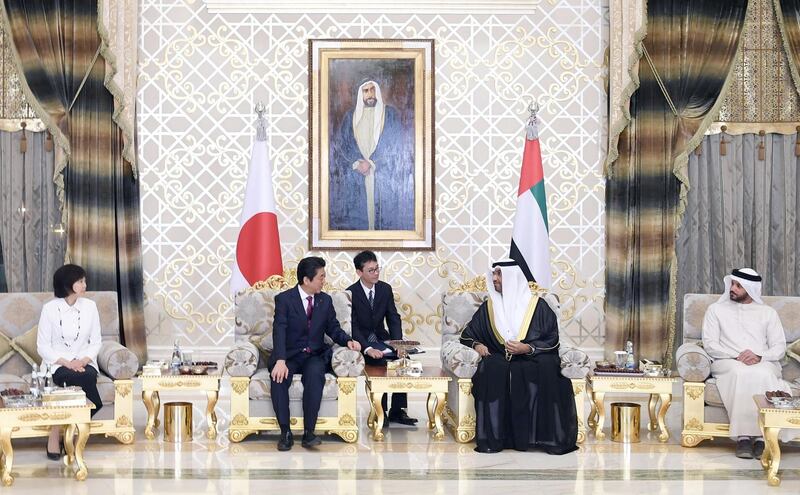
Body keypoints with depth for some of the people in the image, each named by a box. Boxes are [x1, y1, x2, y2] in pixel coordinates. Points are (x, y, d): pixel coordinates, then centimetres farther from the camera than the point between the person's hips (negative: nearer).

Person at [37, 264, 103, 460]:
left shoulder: (89, 306, 4)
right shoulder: (50, 308, -5)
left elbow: (95, 342, 6)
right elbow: (43, 346, -4)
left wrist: (84, 361, -13)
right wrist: (67, 363, -17)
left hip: (84, 362, 3)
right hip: (57, 364, -3)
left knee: (89, 376, -32)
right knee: (84, 378, -33)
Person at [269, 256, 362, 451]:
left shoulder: (325, 300, 9)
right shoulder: (284, 299, -5)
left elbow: (333, 328, 14)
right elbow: (279, 331, -17)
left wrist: (348, 340, -10)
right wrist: (280, 361, -32)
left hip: (315, 356, 2)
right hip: (289, 355, -2)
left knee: (314, 374, -33)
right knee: (279, 376, -34)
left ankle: (309, 433, -31)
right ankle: (285, 432, -26)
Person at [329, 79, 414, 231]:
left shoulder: (390, 113, 7)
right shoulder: (351, 116, 14)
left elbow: (396, 144, -2)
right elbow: (341, 143, 5)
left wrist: (371, 163, -12)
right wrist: (357, 163, -12)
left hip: (385, 176, -2)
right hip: (356, 175, 2)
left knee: (385, 212, -8)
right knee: (358, 213, -5)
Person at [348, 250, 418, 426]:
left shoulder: (385, 289, 5)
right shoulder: (351, 293, -10)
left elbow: (394, 318, 4)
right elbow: (353, 327, -16)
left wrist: (398, 343, -14)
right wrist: (368, 349, -31)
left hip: (381, 338, 5)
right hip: (361, 341, -4)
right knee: (380, 362, -31)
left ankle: (397, 411, -13)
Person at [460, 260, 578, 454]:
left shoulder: (538, 305, 5)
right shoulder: (488, 307, 14)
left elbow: (552, 340, 0)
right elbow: (468, 334, 22)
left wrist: (527, 348, -15)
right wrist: (476, 344, -1)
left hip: (533, 359, -2)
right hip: (501, 359, 2)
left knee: (547, 369, -36)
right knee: (490, 368, -34)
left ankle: (550, 438, -28)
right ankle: (491, 438, -33)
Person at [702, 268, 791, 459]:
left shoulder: (768, 313, 17)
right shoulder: (716, 309, 15)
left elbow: (779, 347, 8)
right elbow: (709, 343, 3)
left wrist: (759, 357, -14)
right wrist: (737, 356, -13)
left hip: (763, 364, 1)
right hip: (727, 363, -1)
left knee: (763, 375, -37)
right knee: (741, 373, -37)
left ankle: (762, 436, -39)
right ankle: (743, 436, -40)